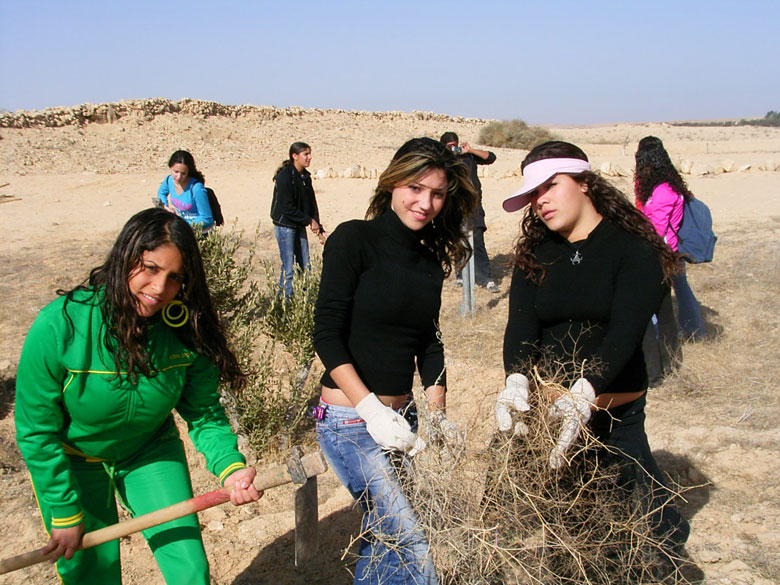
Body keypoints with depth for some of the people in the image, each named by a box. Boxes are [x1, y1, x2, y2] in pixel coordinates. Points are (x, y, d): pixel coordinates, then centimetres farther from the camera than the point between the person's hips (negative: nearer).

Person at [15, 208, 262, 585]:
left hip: (152, 452, 2)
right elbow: (36, 430, -18)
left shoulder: (186, 332, -21)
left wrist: (230, 466, -28)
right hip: (73, 461, -2)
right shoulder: (60, 325, -29)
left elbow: (204, 412, -10)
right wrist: (65, 513, -13)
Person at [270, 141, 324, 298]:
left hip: (299, 226, 8)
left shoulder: (305, 176, 8)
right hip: (285, 227, -8)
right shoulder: (285, 176, -16)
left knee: (305, 267, 9)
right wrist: (309, 221, -14)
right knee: (288, 269, -5)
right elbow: (287, 208, -20)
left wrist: (318, 227, 0)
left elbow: (312, 204, 9)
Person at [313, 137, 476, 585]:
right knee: (413, 547, -12)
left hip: (401, 417, 7)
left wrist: (437, 413, 2)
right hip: (350, 420, -6)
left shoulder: (430, 261, 10)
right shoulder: (355, 239, -9)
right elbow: (327, 334, -13)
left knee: (384, 537, 15)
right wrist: (371, 409, -19)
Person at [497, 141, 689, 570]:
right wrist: (516, 381, -27)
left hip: (614, 411, -3)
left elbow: (625, 332, -19)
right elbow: (520, 325, -7)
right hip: (544, 407, 3)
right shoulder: (534, 255, 6)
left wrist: (583, 393, -34)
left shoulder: (633, 249, -6)